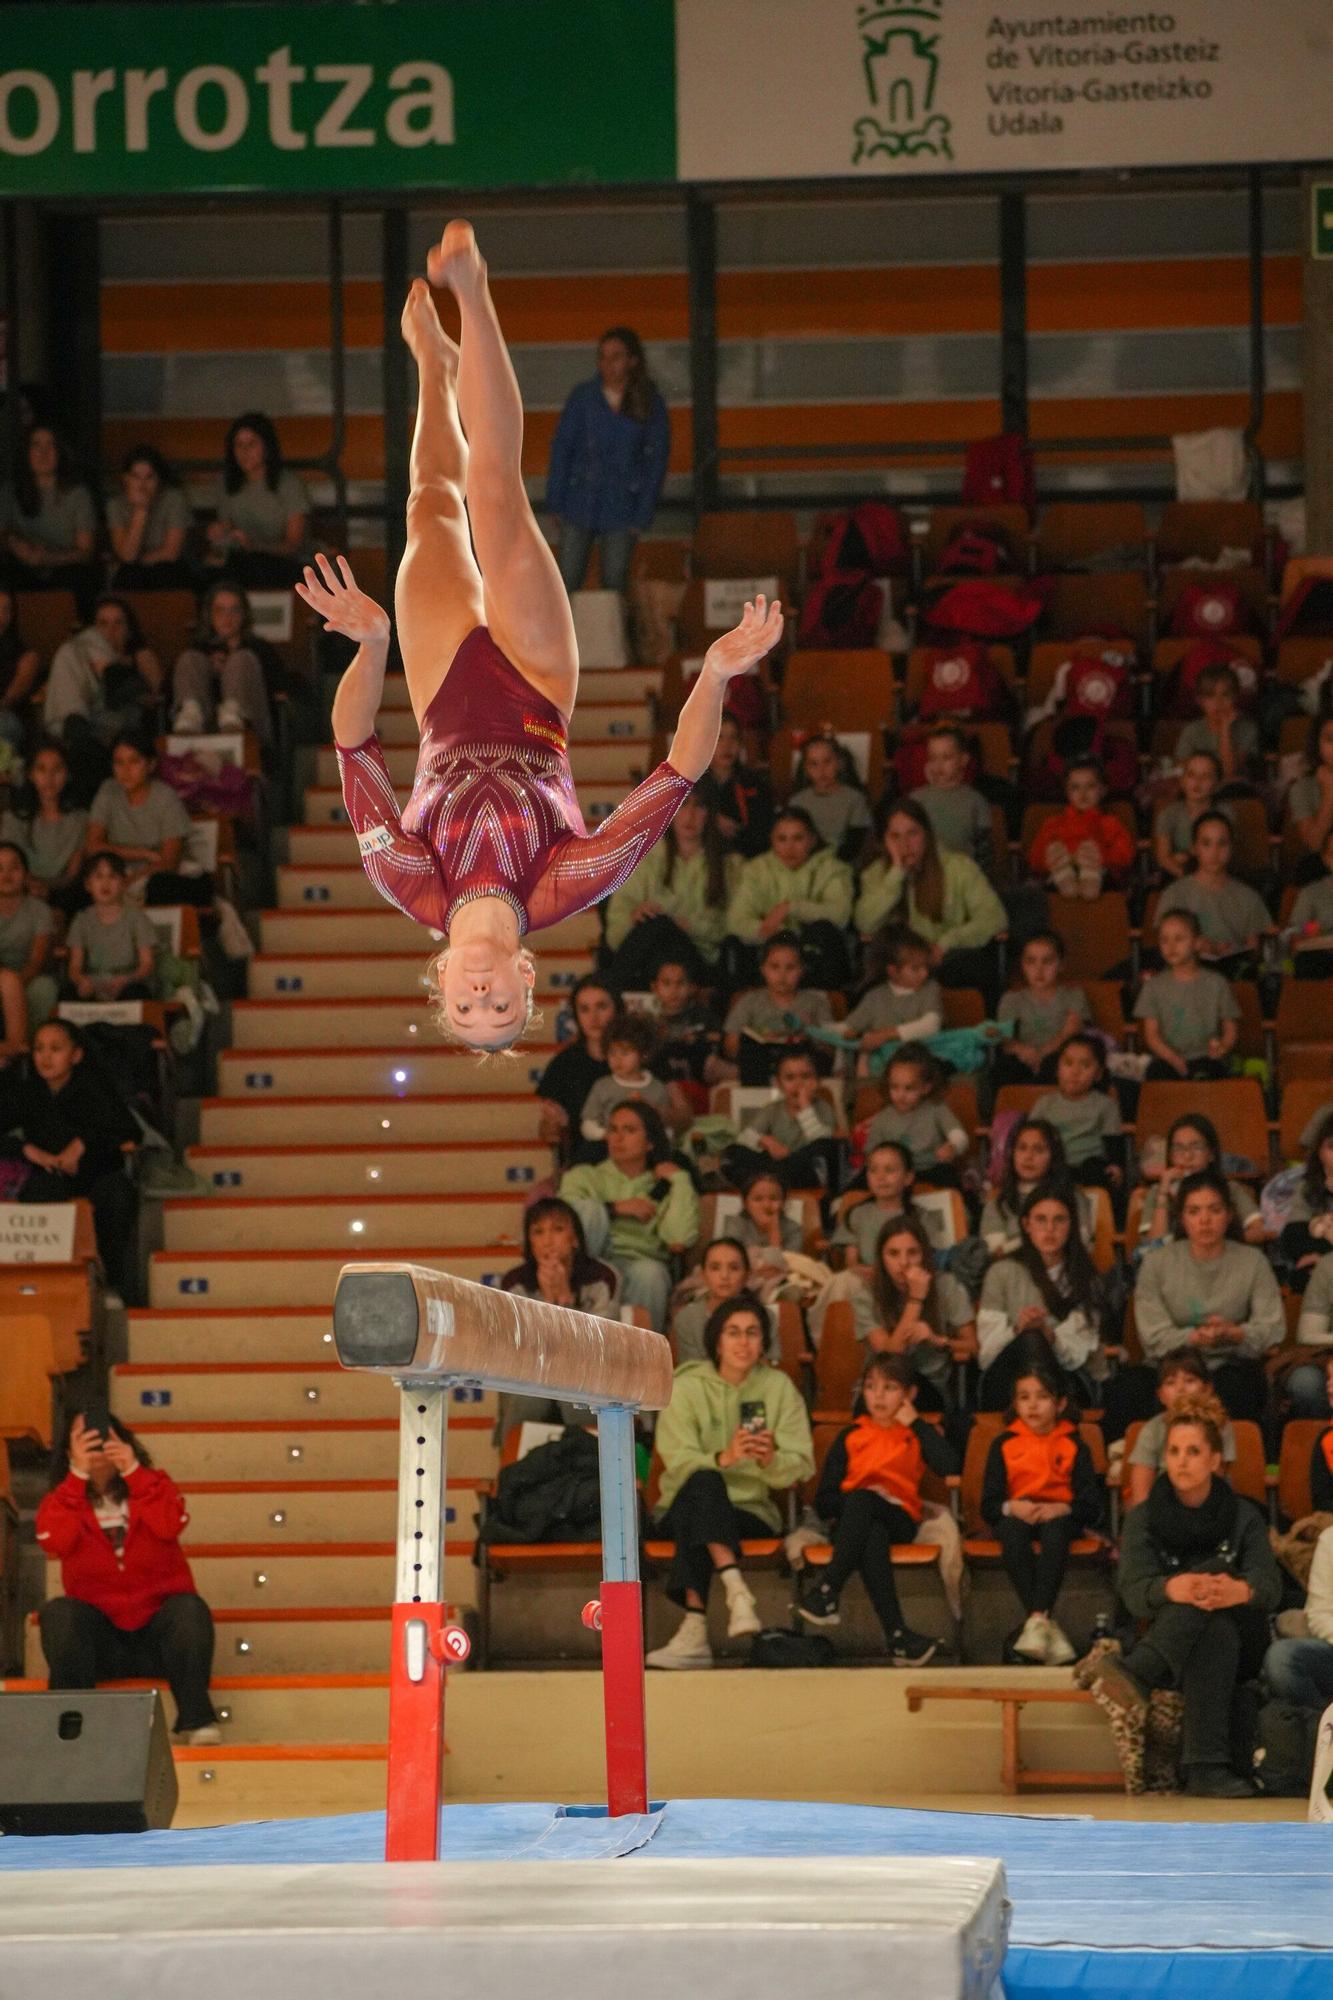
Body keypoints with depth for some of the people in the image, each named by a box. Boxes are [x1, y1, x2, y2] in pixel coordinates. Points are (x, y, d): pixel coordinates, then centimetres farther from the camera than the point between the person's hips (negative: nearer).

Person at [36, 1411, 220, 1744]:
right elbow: (55, 1542, -18)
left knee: (189, 1609, -30)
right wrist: (78, 1475, -22)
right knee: (58, 1613, -28)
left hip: (158, 1633, 0)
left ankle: (195, 1720, -32)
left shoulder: (154, 1486, 5)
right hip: (98, 1638, 0)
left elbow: (169, 1527, -18)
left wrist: (133, 1470, -24)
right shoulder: (61, 1500, 5)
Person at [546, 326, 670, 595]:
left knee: (614, 583, 2)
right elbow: (561, 449, 4)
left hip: (621, 510, -1)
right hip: (579, 507, 1)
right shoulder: (582, 397, 1)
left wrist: (643, 515, -3)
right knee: (568, 582, -2)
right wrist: (556, 502, -2)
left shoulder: (651, 406, 0)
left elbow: (657, 461, 2)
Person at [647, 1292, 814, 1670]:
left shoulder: (778, 1387, 6)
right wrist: (723, 1458, -34)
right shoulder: (687, 1387, 1)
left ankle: (694, 1628, -44)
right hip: (683, 1508, -1)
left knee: (697, 1526, -33)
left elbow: (801, 1466, -3)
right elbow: (679, 1463, -13)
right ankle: (736, 1590, -53)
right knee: (704, 1483, -37)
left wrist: (771, 1460, -27)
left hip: (753, 1514, 1)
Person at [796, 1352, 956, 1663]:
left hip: (899, 1520, -1)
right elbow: (823, 1502, 12)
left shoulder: (918, 1434, 18)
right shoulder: (851, 1436, 19)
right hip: (851, 1523, 1)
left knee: (861, 1500, -36)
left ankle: (826, 1590, -39)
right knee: (873, 1537, -38)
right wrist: (851, 1500, -9)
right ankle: (896, 1634, -45)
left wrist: (915, 1424, 2)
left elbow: (948, 1467, -6)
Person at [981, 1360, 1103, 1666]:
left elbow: (1091, 1506, -2)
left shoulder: (1073, 1445, 8)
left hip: (1060, 1516, -1)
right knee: (1012, 1532, -36)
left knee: (1055, 1531, -37)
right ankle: (1049, 1628, -44)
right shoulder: (1004, 1444, 10)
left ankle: (1038, 1620, -48)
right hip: (1016, 1515, 1)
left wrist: (1060, 1509, -22)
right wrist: (1013, 1507, -20)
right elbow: (989, 1505, 2)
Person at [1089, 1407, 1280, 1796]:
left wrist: (1241, 1591, -37)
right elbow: (1134, 1591, -11)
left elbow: (1270, 1586, -9)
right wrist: (1171, 1589, -38)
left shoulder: (1243, 1517, 9)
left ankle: (1134, 1675, -55)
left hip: (1237, 1652, 0)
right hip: (1166, 1647, 0)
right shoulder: (1143, 1520, 8)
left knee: (1215, 1570, -31)